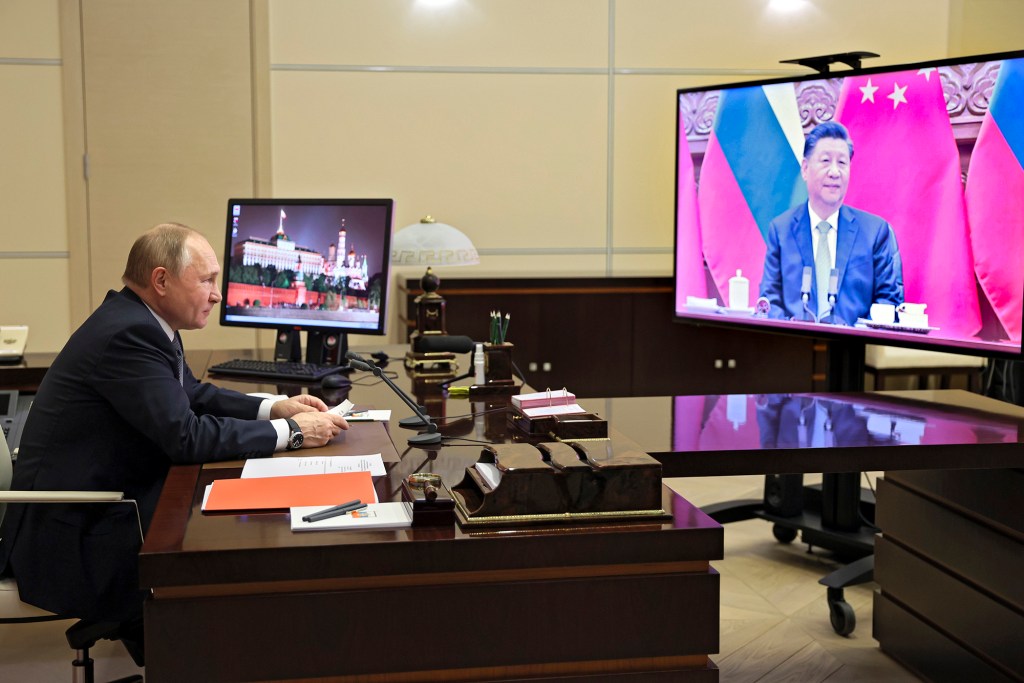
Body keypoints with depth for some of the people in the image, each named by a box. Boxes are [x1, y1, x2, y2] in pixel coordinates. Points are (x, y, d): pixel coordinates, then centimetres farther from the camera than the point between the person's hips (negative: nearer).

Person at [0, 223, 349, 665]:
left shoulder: (139, 321, 5)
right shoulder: (127, 334, -24)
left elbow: (193, 394, 17)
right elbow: (187, 437, -27)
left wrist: (273, 408, 3)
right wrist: (289, 432, -19)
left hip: (106, 506, 10)